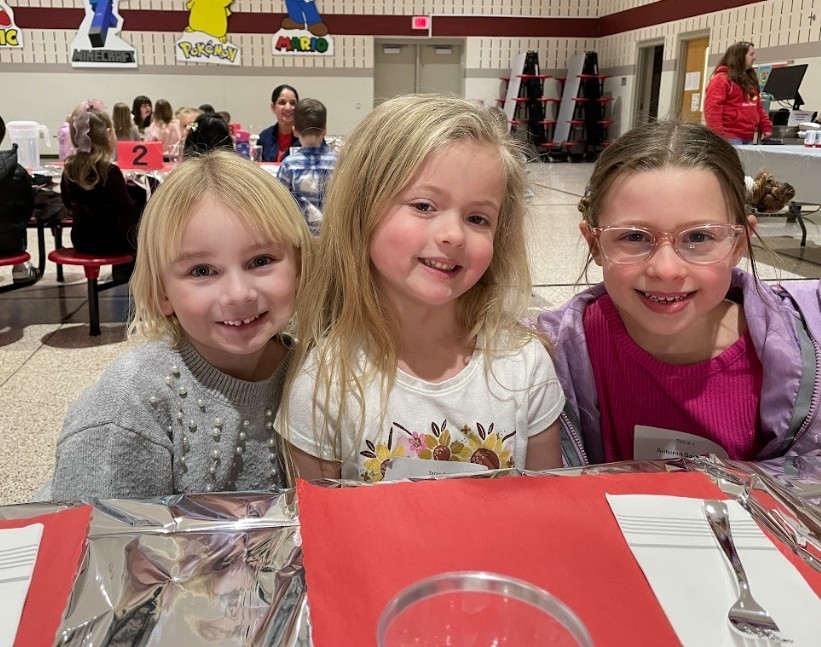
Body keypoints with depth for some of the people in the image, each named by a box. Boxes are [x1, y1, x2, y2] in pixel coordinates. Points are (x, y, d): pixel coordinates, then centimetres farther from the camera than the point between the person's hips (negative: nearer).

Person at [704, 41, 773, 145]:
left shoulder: (750, 80, 21)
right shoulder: (721, 79, -5)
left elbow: (758, 107, 26)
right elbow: (712, 109, -15)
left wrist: (766, 127, 14)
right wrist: (718, 135, -23)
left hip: (749, 137, 9)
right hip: (730, 137, -9)